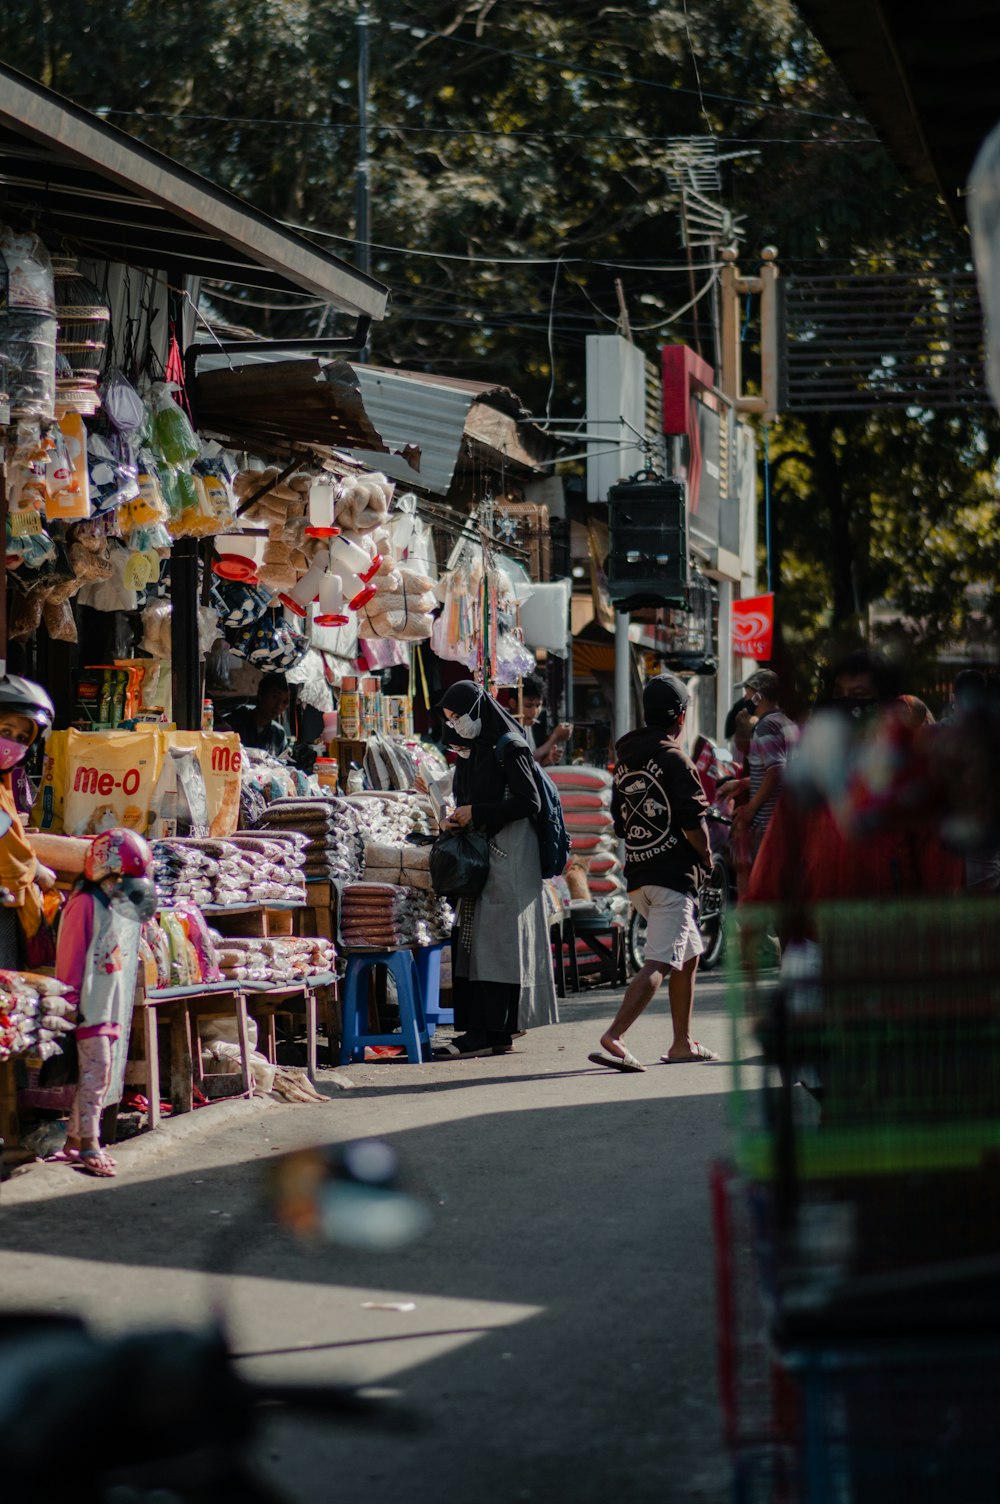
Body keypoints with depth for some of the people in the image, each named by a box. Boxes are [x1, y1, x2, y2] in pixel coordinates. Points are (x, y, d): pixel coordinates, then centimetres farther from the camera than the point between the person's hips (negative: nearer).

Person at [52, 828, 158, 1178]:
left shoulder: (116, 906, 14)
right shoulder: (85, 904, -13)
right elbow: (70, 956, -16)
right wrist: (71, 1000, -19)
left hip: (109, 1005, 9)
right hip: (90, 1004, -9)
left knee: (99, 1074, 9)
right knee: (95, 1070, -13)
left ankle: (74, 1142, 14)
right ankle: (89, 1146, -13)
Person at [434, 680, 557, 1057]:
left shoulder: (509, 748, -11)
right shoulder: (471, 750, 14)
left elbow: (529, 803, -17)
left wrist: (477, 812, -15)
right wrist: (458, 820, 2)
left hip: (508, 853, -9)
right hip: (481, 853, 9)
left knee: (496, 937, -10)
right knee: (473, 937, 6)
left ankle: (489, 1032, -11)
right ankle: (487, 1029, 7)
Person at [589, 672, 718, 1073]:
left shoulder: (625, 761, 12)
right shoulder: (675, 760, -11)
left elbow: (620, 824, 15)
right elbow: (694, 824, -14)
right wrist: (706, 858, 3)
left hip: (637, 874, 8)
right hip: (673, 873, -8)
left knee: (688, 955, 21)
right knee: (658, 963, -13)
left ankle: (682, 1043, 23)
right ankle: (613, 1038, -26)